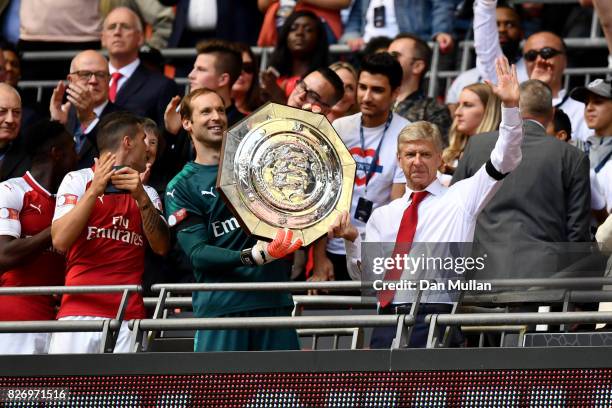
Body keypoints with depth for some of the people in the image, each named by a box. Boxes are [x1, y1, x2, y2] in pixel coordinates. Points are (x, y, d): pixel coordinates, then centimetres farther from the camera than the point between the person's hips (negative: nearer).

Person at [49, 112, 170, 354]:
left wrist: (141, 197, -9)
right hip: (79, 312, -3)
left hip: (129, 316, 3)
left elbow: (161, 247, 4)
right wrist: (94, 190, -12)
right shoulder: (77, 180, 8)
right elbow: (60, 241, -6)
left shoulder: (146, 194, 20)